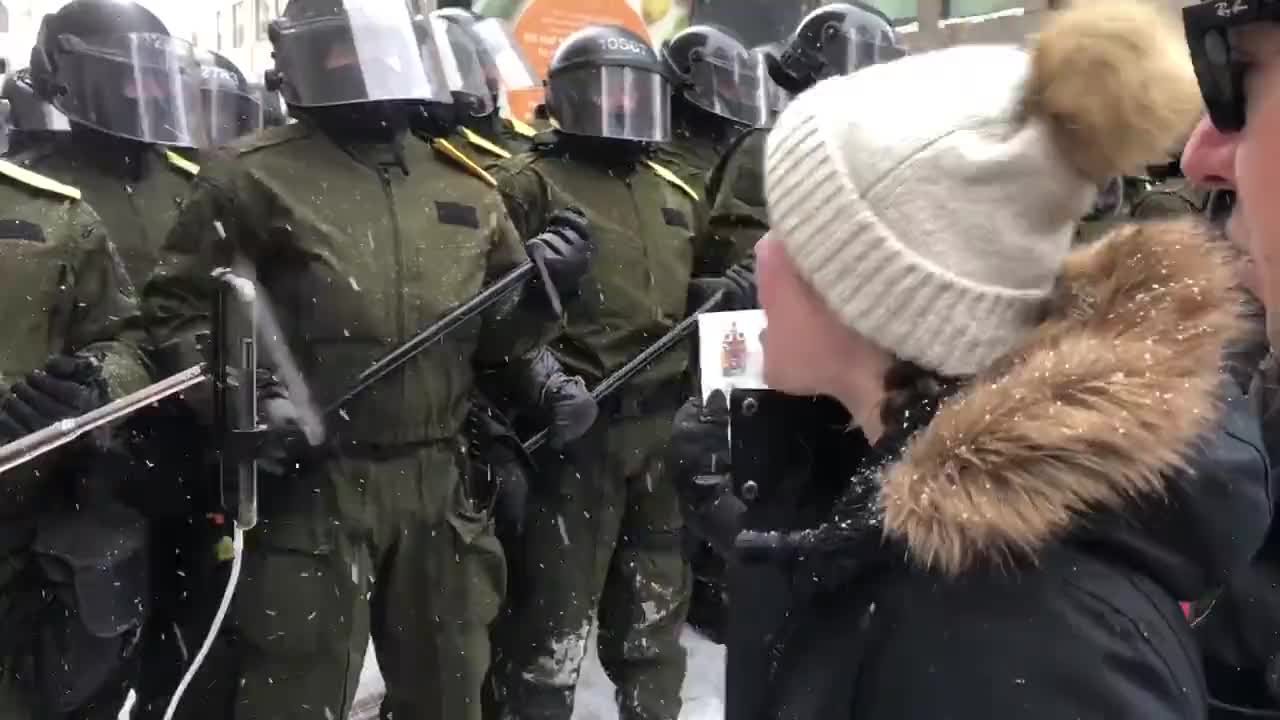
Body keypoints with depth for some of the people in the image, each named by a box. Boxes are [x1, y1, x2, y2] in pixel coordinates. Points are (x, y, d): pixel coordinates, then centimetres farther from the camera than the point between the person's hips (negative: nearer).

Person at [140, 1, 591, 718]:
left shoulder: (468, 185, 10)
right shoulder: (255, 175, -5)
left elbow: (492, 339, 15)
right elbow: (179, 311, -4)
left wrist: (542, 292, -4)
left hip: (442, 486, 5)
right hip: (309, 485, -4)